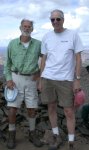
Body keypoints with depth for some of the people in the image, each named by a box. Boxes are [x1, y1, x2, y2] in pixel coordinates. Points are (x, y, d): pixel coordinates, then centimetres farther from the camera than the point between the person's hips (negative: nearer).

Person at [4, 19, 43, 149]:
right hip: (16, 78, -1)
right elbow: (7, 63, 3)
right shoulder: (12, 43, -2)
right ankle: (12, 135, 14)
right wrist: (8, 79, -10)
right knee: (12, 108, -6)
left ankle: (32, 134, 22)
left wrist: (40, 72, -2)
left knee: (32, 108, 3)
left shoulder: (38, 44, -1)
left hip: (31, 80, 1)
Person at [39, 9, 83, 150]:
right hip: (47, 78, 3)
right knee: (51, 108, 12)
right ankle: (56, 137, 30)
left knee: (69, 112, 1)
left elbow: (78, 58, -2)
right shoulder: (46, 37, 6)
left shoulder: (73, 34, -2)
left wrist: (77, 79, -8)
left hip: (66, 80, -3)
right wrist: (41, 80, 8)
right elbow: (44, 59, 10)